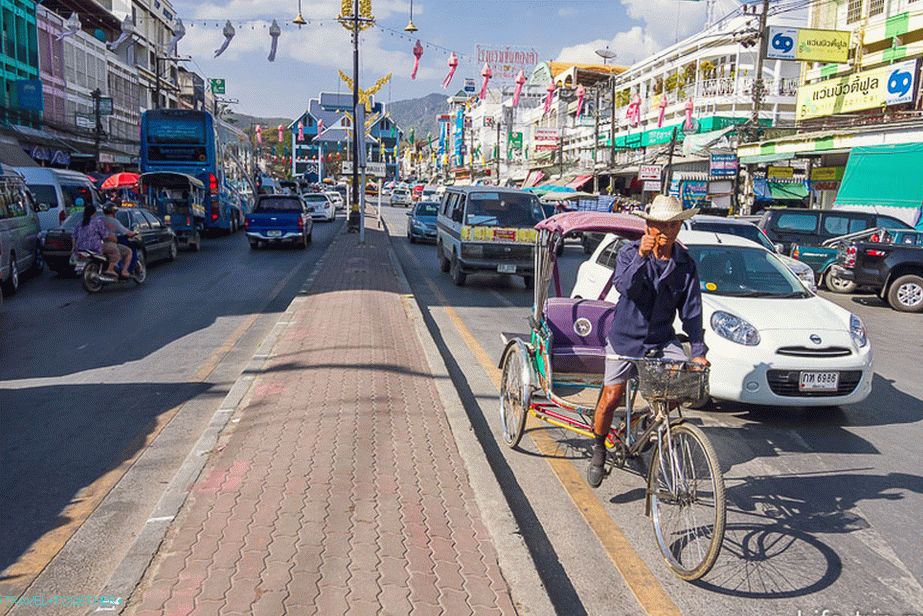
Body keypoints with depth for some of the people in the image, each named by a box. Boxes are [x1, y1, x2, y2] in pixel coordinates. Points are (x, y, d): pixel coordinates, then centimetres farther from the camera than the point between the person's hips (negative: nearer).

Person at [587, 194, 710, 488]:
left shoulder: (686, 264, -2)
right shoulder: (630, 252, -10)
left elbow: (691, 310, -1)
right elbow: (624, 287, -28)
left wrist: (698, 351, -7)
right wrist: (641, 256, -40)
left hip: (663, 339, 3)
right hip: (626, 338, -3)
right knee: (611, 398, -5)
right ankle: (598, 450, 21)